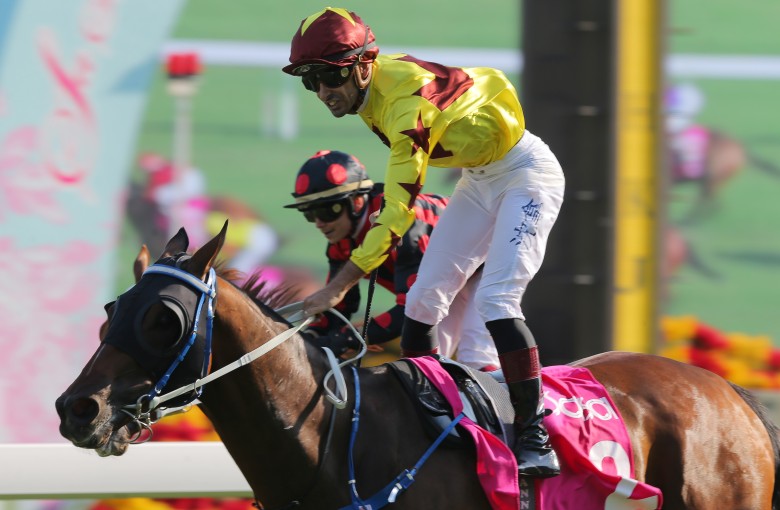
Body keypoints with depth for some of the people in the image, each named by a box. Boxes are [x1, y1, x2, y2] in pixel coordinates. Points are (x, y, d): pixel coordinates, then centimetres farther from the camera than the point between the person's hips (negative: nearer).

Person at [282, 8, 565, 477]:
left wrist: (339, 287, -40)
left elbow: (397, 214, -37)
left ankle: (536, 438, -23)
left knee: (495, 299, -23)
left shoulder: (407, 104, -34)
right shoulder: (372, 88, -7)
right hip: (479, 180, 10)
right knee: (424, 298, 3)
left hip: (526, 172, -9)